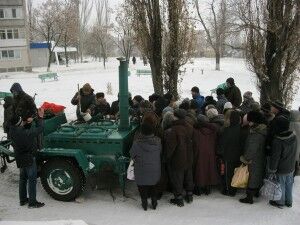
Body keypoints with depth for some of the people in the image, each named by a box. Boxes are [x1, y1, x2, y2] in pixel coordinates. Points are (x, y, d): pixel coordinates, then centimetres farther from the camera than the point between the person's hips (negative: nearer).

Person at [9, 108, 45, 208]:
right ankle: (32, 202, 12)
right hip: (29, 159, -8)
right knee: (32, 179, 4)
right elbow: (39, 129, -21)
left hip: (20, 158, 8)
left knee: (23, 178, 20)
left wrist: (27, 123, -9)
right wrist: (40, 118, -9)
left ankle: (23, 200, 32)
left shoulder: (12, 130, -9)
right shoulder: (25, 133, -31)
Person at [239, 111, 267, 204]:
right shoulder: (263, 131, 1)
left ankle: (249, 198, 14)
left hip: (254, 161, -9)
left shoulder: (255, 135, -28)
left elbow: (251, 150, -27)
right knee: (258, 176, 24)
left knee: (252, 178, 3)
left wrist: (244, 159, -13)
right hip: (261, 160, 9)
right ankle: (256, 192, 42)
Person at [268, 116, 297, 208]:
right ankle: (289, 202, 35)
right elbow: (294, 153, 7)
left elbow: (275, 157, -20)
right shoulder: (294, 137, -8)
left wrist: (272, 170, -10)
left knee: (281, 185, 11)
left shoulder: (277, 141, -28)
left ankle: (280, 202, 28)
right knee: (289, 184, 20)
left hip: (281, 169, -6)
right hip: (291, 167, 6)